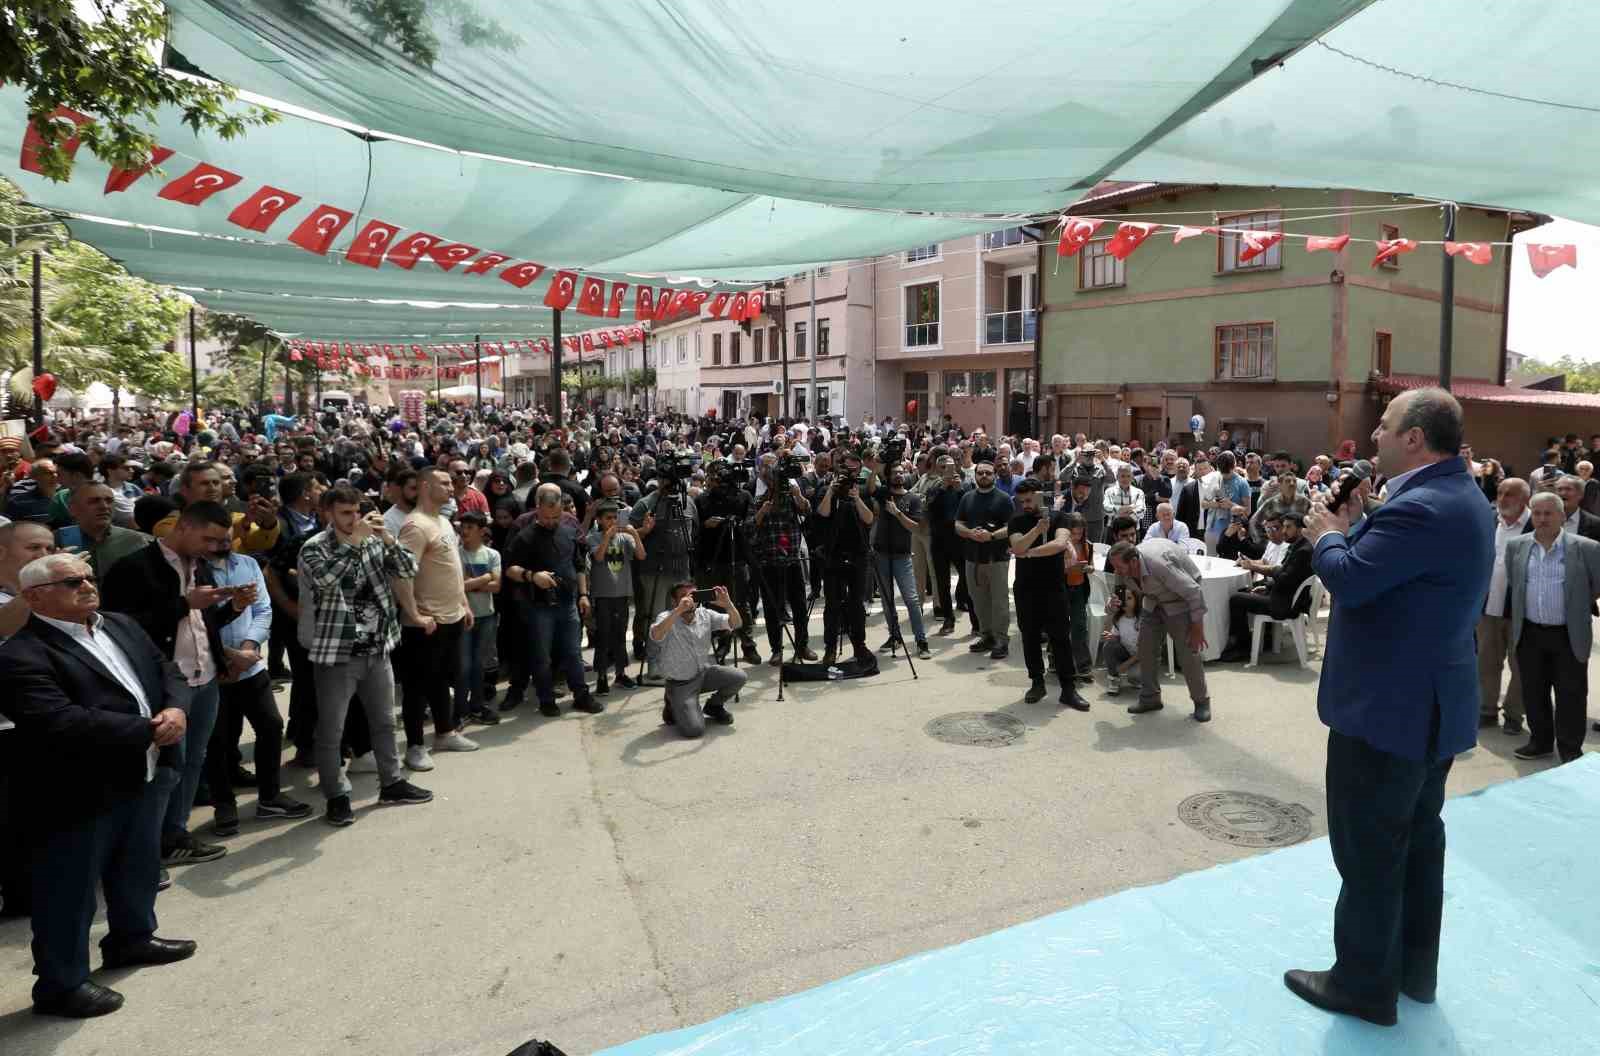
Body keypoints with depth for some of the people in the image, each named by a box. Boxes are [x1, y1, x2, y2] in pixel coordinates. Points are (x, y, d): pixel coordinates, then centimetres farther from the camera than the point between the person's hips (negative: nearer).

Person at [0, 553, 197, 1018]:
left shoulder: (122, 625, 8)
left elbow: (167, 670, 10)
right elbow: (63, 723, -28)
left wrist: (176, 710, -12)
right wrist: (149, 731, -23)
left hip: (144, 775, 8)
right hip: (79, 794, -8)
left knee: (139, 868, 24)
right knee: (70, 891, 8)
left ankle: (132, 938, 45)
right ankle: (61, 983, 24)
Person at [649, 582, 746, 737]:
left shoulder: (705, 615, -4)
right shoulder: (667, 618, -18)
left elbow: (735, 624, -10)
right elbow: (655, 635, -40)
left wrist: (728, 604, -30)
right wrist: (679, 610, -48)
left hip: (704, 673, 5)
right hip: (681, 683, -5)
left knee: (739, 677, -17)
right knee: (694, 729, -21)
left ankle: (714, 706, 13)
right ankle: (674, 707, 14)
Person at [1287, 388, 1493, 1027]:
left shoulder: (1422, 508, -26)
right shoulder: (1459, 495, 8)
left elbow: (1347, 578, -27)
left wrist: (1326, 534, -9)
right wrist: (1350, 526, 4)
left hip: (1388, 710, -10)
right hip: (1430, 705, 11)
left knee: (1369, 852, 4)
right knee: (1418, 838, 21)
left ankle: (1365, 984, 19)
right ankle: (1415, 968, 37)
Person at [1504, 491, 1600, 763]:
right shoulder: (1516, 545, 2)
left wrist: (1578, 607, 9)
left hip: (1569, 635, -3)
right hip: (1529, 633, 3)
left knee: (1571, 694, 6)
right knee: (1533, 693, 12)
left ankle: (1570, 749, 18)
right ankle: (1540, 741, 27)